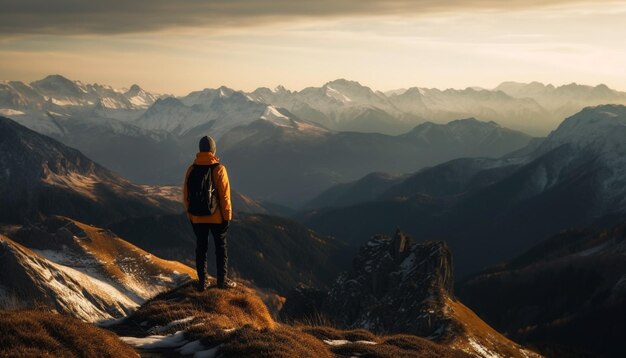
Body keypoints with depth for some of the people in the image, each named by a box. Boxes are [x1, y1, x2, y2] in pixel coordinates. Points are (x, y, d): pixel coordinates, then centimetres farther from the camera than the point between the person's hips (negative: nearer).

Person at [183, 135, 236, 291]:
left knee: (201, 248, 11)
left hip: (197, 218, 3)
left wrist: (190, 215, 13)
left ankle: (202, 282, 13)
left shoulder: (191, 169, -3)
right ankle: (222, 280, 14)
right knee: (221, 247, 11)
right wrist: (227, 216, -3)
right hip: (217, 217, -3)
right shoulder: (219, 169, -14)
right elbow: (224, 195, -13)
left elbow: (186, 195, 2)